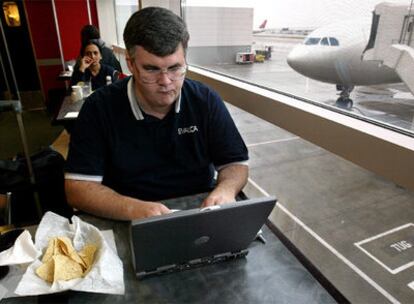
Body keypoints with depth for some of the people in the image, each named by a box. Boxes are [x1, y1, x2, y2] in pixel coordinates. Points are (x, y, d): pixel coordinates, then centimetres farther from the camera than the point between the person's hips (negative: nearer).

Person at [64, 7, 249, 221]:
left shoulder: (206, 101, -4)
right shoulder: (99, 107, -9)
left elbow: (236, 163, 2)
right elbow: (77, 187, -10)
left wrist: (226, 189, -21)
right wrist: (133, 210, -27)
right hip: (129, 227, -1)